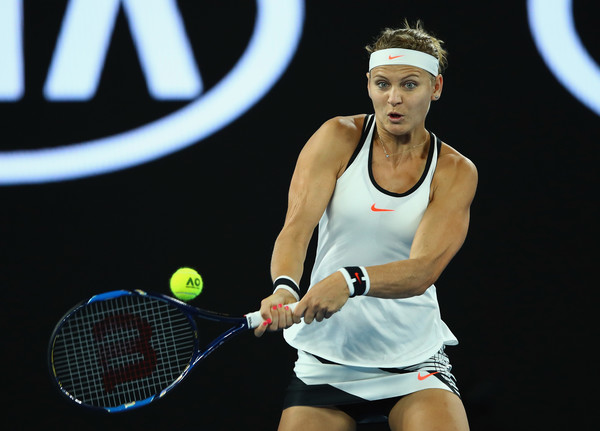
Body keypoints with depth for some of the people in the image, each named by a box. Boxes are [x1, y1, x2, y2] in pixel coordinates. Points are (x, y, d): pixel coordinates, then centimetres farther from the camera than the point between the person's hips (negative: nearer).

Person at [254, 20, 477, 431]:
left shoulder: (455, 172, -3)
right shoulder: (339, 139, -2)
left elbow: (424, 270, -16)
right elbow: (296, 227, -13)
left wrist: (352, 280, -35)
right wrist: (285, 288, -35)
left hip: (414, 361, -1)